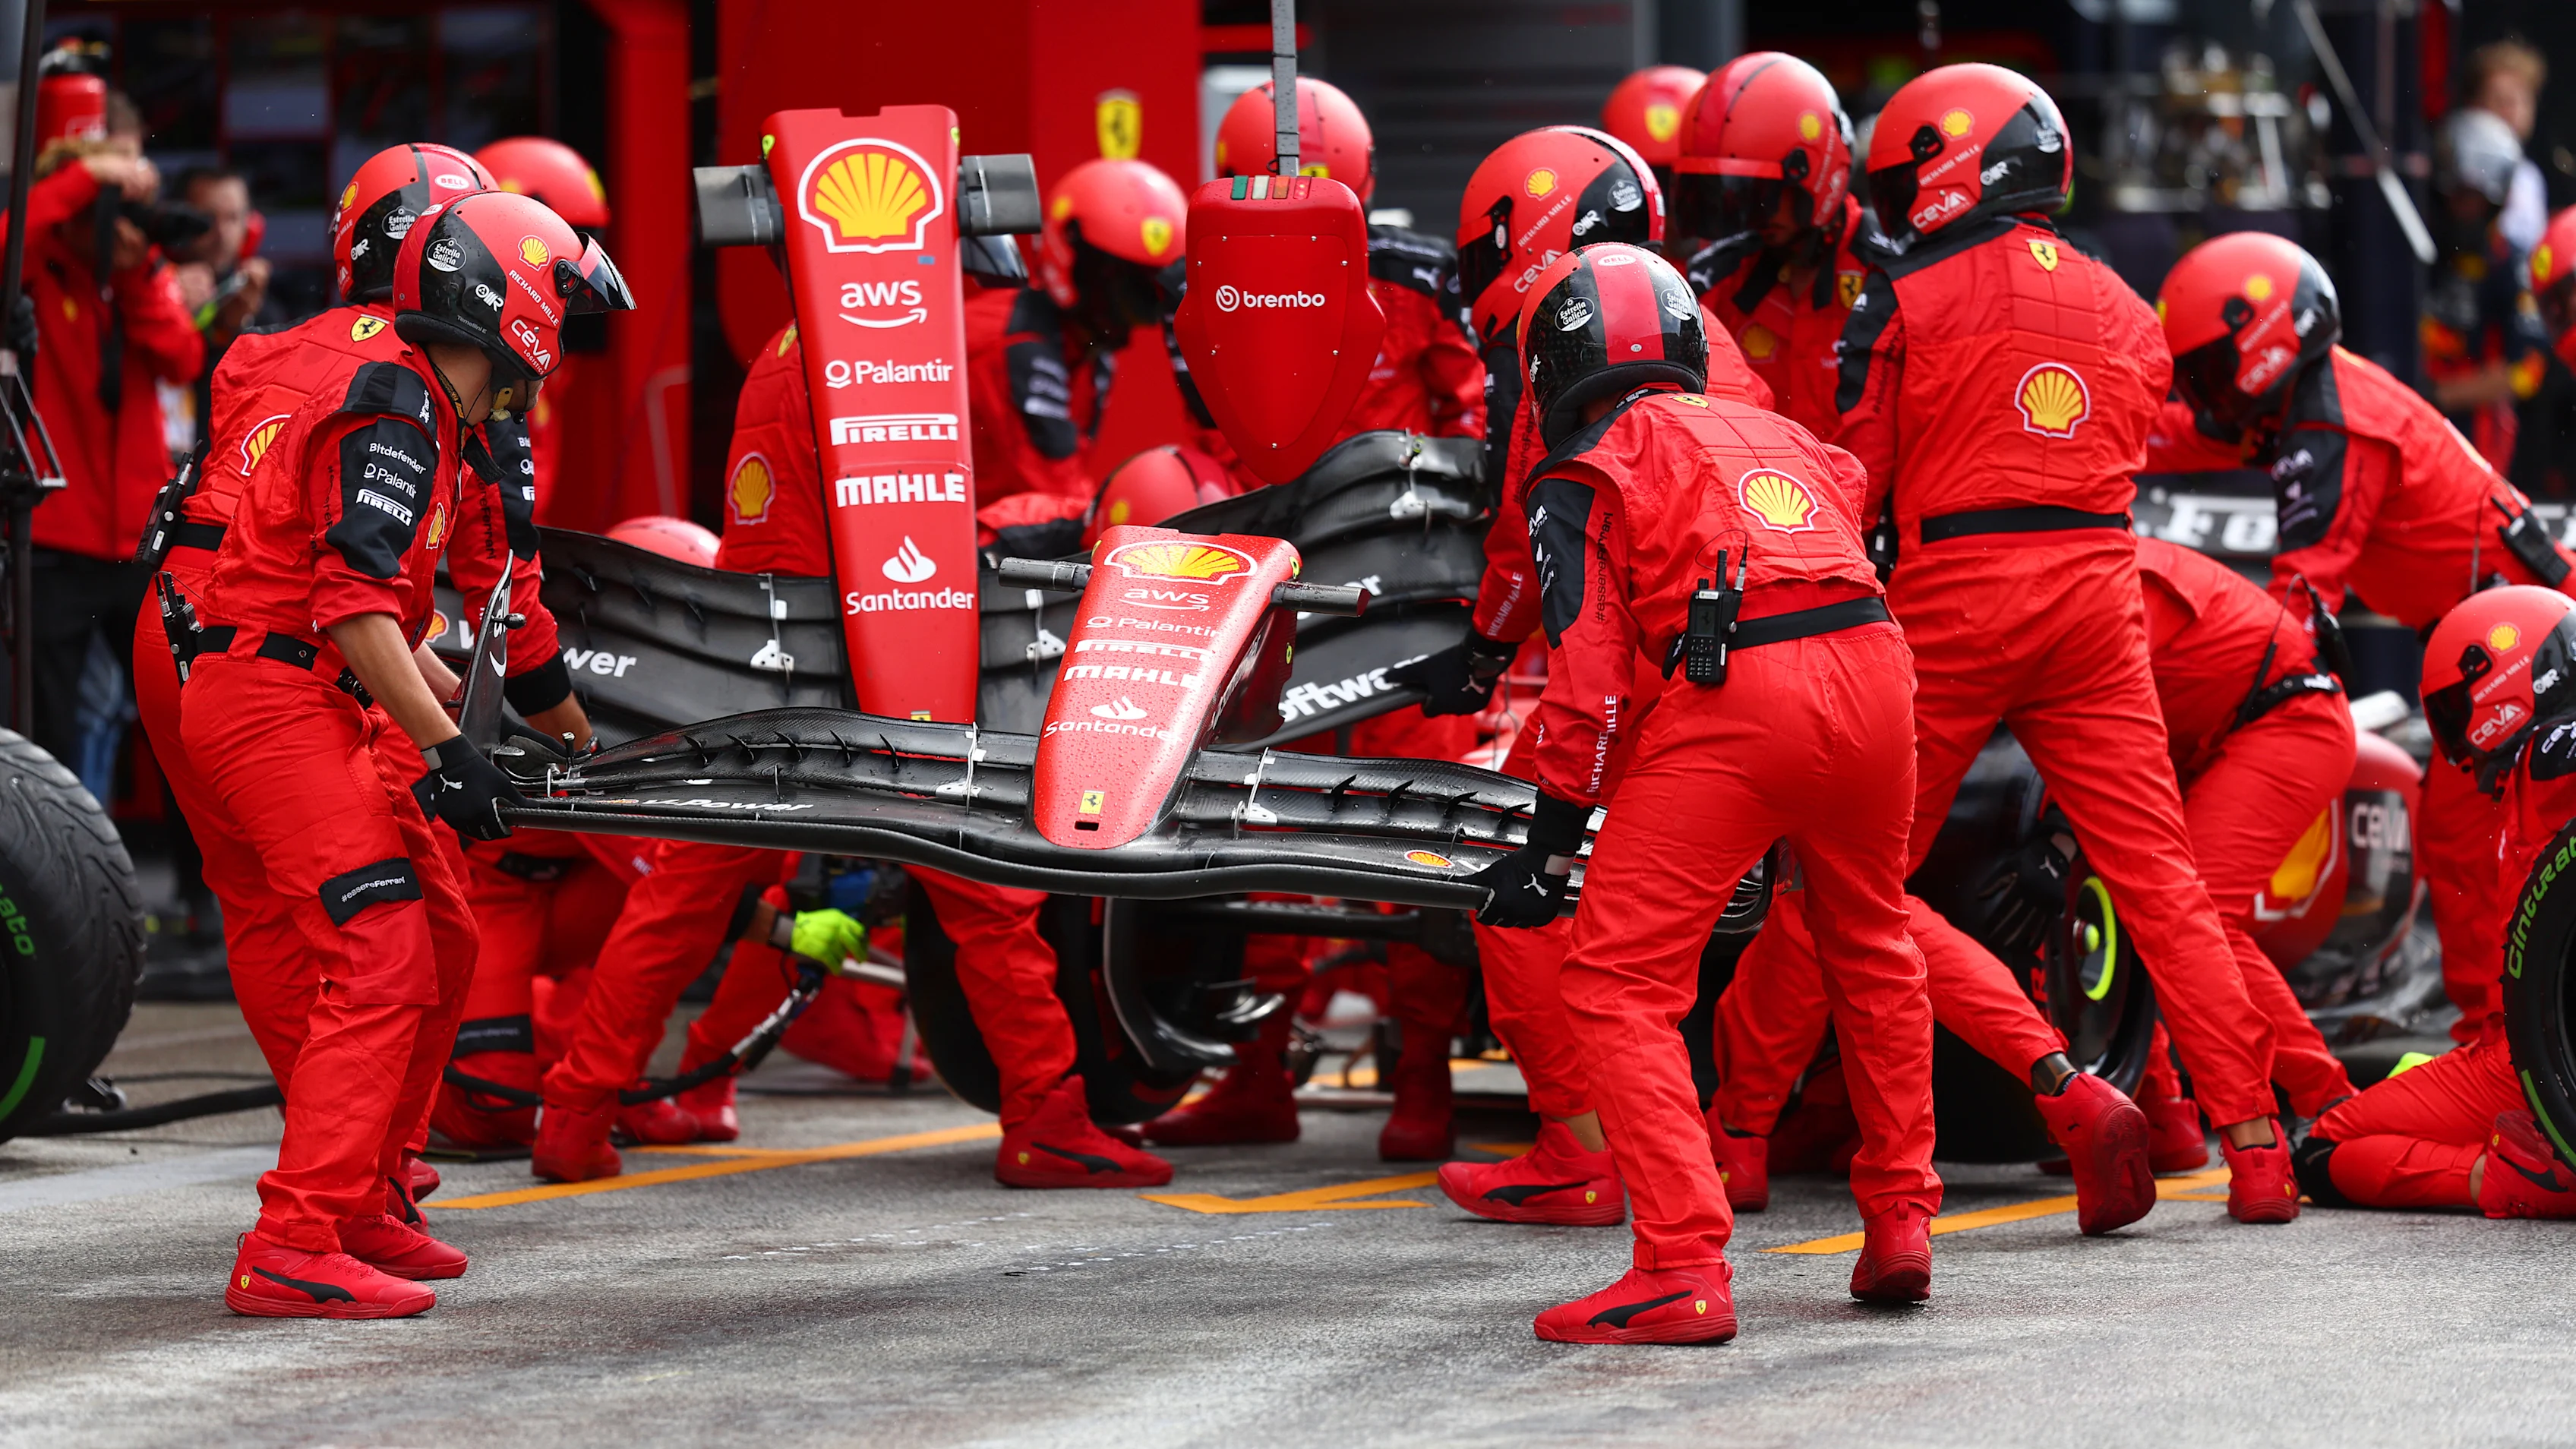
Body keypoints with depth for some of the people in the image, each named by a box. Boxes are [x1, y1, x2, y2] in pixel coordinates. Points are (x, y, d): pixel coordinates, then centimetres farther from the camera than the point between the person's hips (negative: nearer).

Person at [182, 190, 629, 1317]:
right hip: (271, 700, -11)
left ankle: (356, 1208, 21)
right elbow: (354, 602, -24)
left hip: (334, 712, 11)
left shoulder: (456, 442, 19)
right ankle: (293, 1253, -23)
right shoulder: (392, 413, -15)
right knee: (381, 960, -17)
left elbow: (501, 601, 27)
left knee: (442, 947, 14)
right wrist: (445, 752, -25)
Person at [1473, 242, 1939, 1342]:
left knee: (1620, 984, 0)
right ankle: (1900, 1226, 34)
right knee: (1872, 950, 28)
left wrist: (1553, 834, 4)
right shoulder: (1781, 436, 29)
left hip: (1733, 692, -6)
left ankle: (1682, 1269, -11)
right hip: (1874, 664, 6)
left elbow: (1589, 667, 1)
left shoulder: (1582, 478, 10)